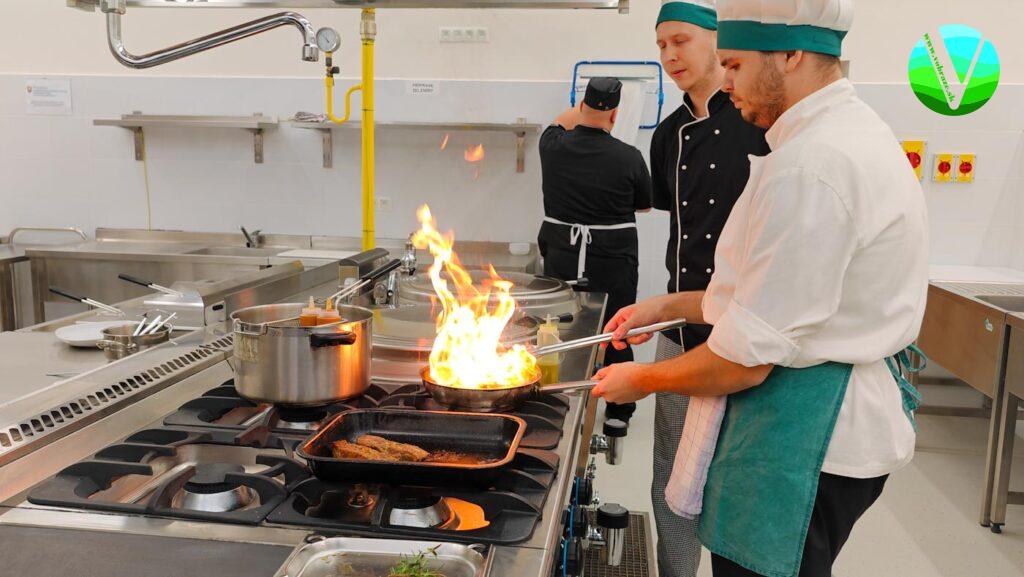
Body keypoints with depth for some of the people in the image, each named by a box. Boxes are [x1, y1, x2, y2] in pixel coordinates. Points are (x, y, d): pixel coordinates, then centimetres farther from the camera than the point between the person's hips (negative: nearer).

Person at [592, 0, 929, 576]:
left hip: (804, 436, -10)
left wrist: (643, 378, -6)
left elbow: (745, 359, -23)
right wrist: (667, 306, 14)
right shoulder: (855, 133, 10)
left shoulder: (808, 165, -25)